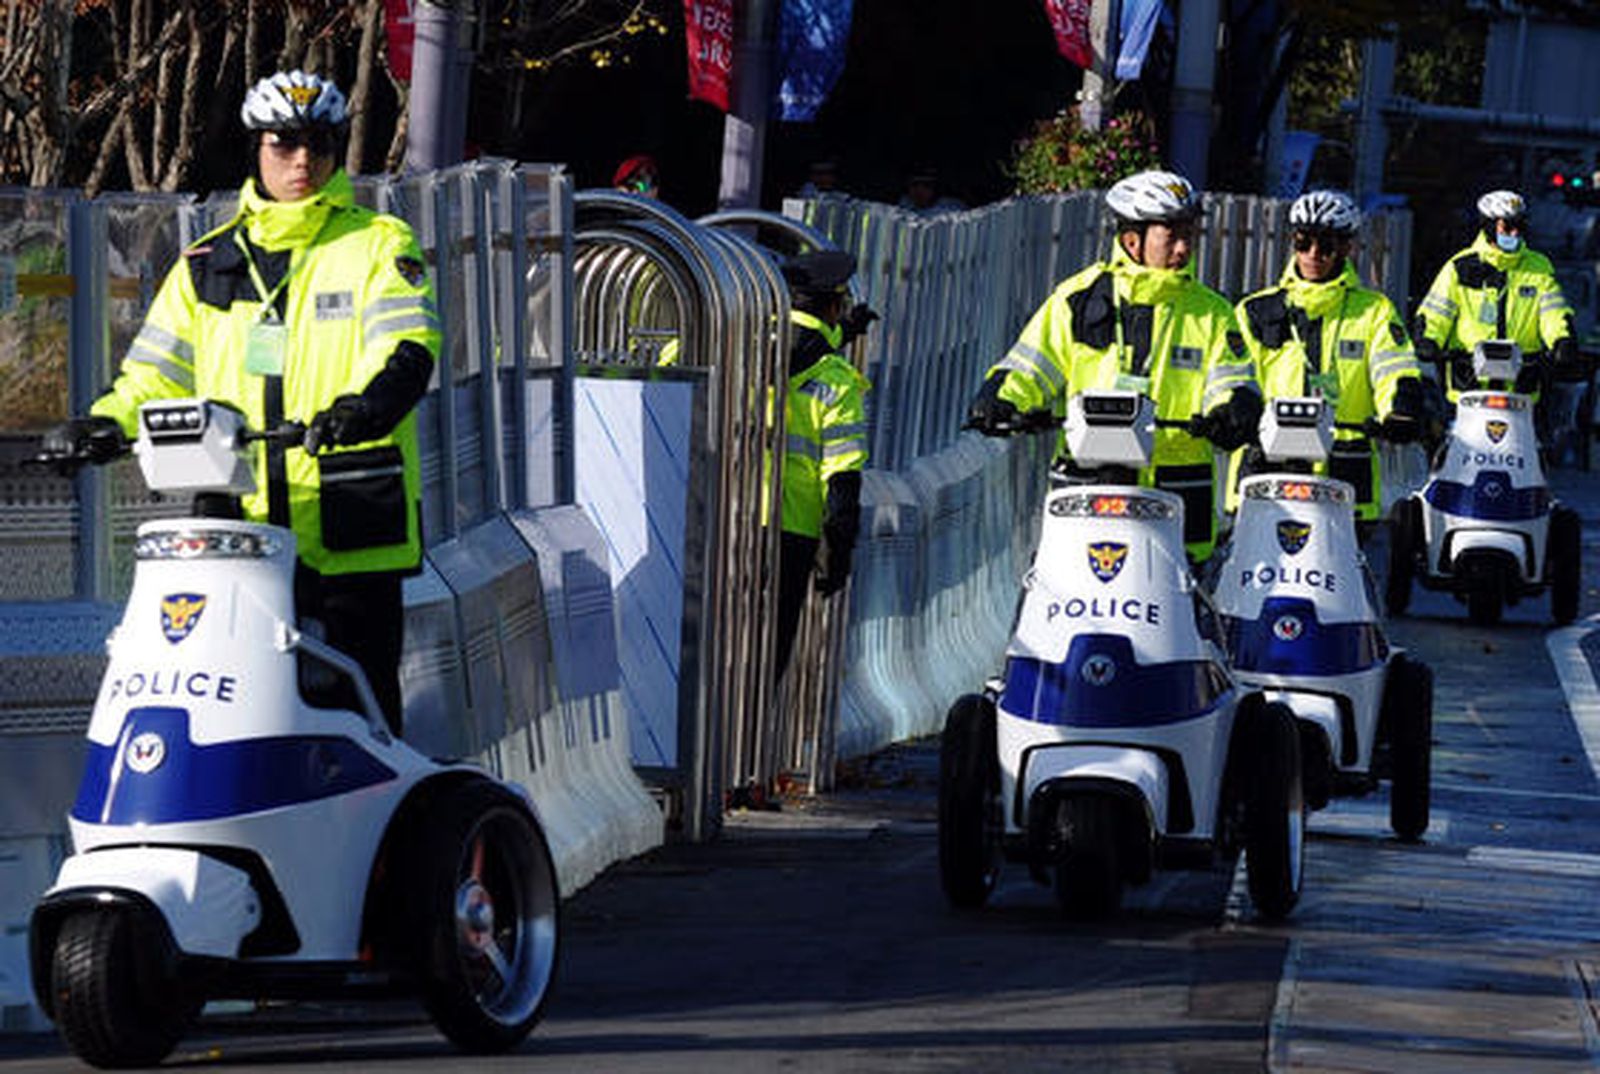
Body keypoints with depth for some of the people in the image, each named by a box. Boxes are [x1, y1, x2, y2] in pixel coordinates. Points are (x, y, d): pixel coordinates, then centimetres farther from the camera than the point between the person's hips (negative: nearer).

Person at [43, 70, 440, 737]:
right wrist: (109, 422, -2)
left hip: (351, 526, -3)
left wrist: (365, 405, -31)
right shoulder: (207, 268, 18)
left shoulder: (379, 245, 7)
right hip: (242, 527, 3)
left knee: (361, 702, -2)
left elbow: (409, 348, -9)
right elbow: (156, 374, 19)